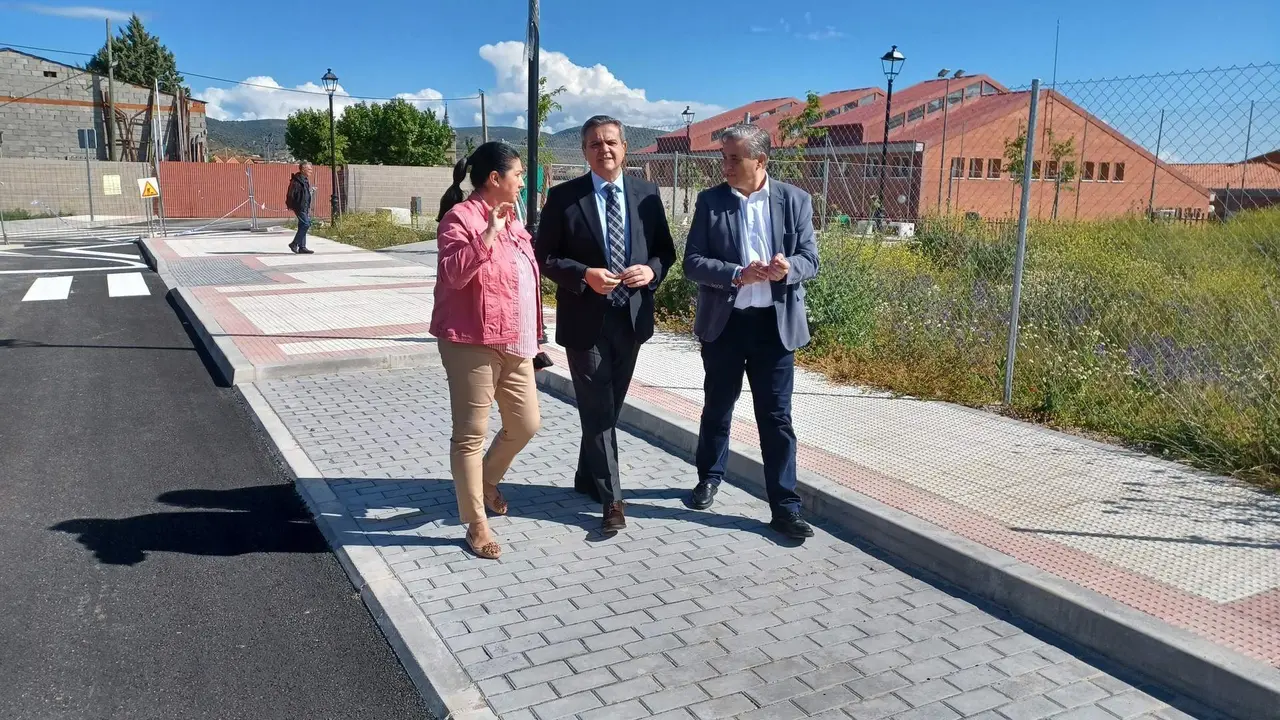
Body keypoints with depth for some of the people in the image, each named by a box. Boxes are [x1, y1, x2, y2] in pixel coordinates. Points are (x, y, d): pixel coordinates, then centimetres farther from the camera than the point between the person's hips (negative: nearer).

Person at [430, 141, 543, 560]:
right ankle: (476, 525, 10)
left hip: (514, 344, 9)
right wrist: (487, 235, -29)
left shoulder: (509, 220, 16)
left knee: (526, 424, 13)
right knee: (471, 434, 0)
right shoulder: (461, 217, -11)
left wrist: (533, 335, 21)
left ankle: (487, 483, 39)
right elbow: (453, 273, -25)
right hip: (473, 344, -9)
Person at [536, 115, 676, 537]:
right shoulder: (563, 197, -5)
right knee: (598, 410, 0)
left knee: (610, 406, 16)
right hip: (585, 319, -4)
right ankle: (611, 499, 9)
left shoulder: (647, 194, 4)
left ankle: (588, 478, 36)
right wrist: (584, 275, -20)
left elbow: (666, 250, 9)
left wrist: (652, 270, -13)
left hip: (632, 316, 4)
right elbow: (545, 257, -4)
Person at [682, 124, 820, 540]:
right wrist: (737, 274, -23)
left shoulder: (795, 201, 1)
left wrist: (788, 268, -23)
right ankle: (710, 477, 39)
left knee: (776, 417, 2)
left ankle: (785, 506, 10)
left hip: (775, 323, -1)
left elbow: (810, 261, 0)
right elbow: (692, 263, -7)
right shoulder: (710, 201, 0)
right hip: (724, 322, 1)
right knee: (717, 407, 16)